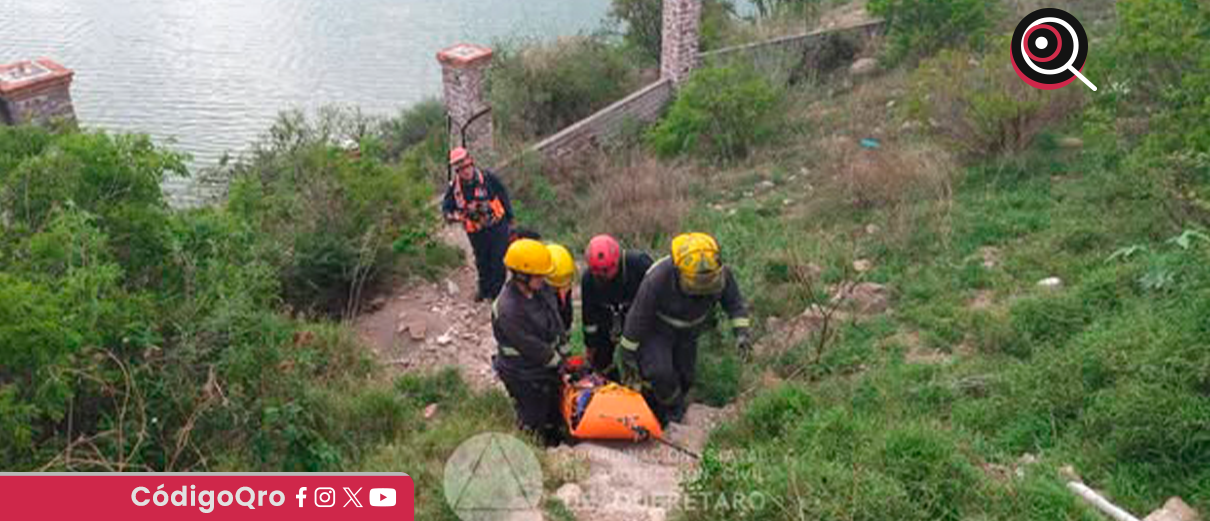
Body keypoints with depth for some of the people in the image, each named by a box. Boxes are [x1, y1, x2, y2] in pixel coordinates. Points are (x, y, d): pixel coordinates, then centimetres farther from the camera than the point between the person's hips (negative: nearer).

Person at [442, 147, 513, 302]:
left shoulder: (487, 177, -13)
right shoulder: (454, 187, -8)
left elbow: (503, 195, -2)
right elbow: (446, 207, 0)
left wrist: (509, 217, 4)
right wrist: (451, 216, -25)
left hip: (497, 226, -2)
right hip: (476, 232, 3)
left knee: (498, 260, -1)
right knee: (482, 262, 18)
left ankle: (497, 290, 16)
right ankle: (484, 289, 39)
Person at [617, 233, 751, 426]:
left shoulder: (721, 274, -28)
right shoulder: (658, 280, -40)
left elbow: (734, 302, -6)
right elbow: (637, 318, -26)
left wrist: (741, 332, -21)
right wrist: (628, 356, -16)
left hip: (688, 333, 5)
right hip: (656, 330, -4)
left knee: (685, 377, 11)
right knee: (660, 373, -22)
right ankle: (675, 411, 7)